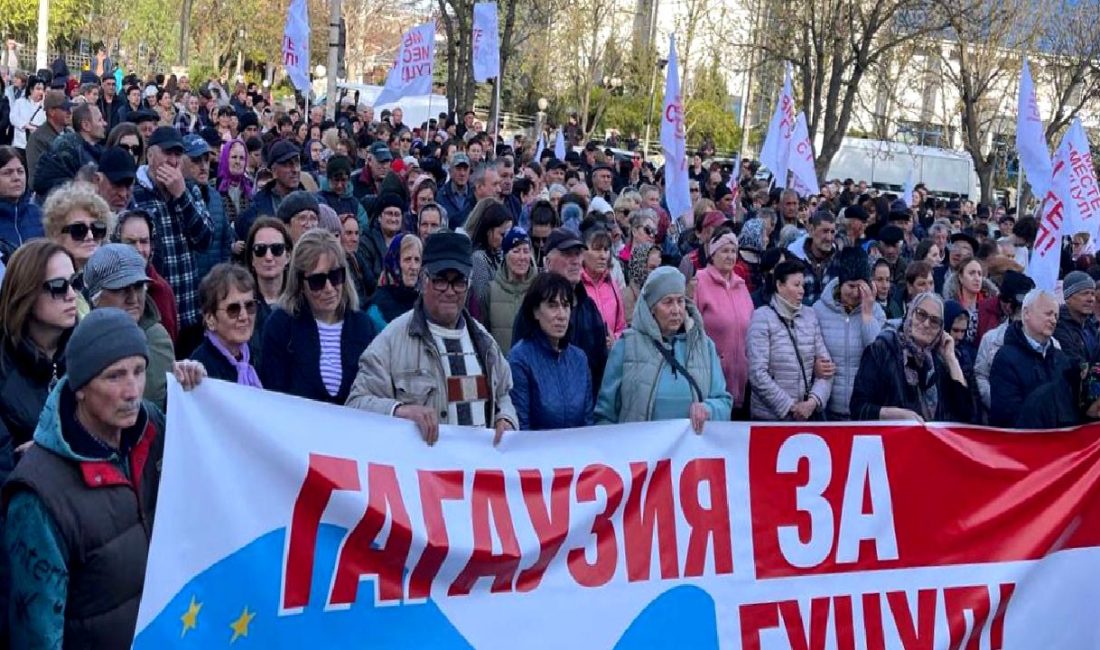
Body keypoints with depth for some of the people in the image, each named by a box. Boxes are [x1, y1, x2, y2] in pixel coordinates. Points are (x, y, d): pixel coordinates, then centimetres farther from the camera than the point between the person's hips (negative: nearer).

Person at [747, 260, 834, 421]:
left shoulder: (810, 316, 7)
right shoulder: (762, 317, -6)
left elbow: (826, 365, 5)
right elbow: (757, 373, -13)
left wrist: (813, 401, -10)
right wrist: (789, 407, -13)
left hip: (809, 414, 4)